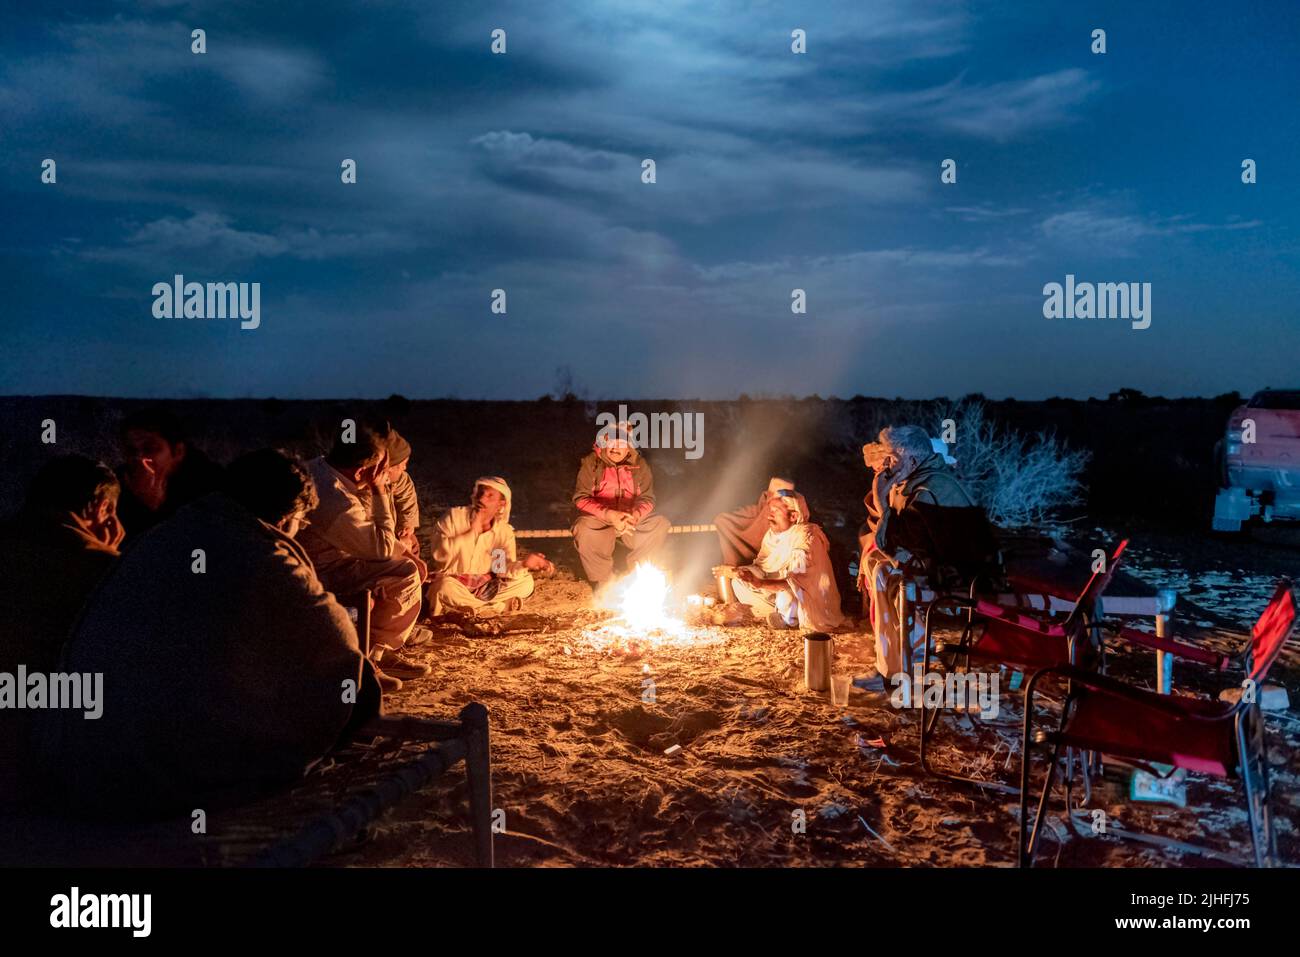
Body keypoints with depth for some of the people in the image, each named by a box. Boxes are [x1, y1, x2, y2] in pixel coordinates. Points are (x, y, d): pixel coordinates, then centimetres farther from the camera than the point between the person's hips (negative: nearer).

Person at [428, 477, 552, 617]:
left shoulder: (505, 531, -3)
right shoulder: (454, 516, -10)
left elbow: (504, 569, -12)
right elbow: (440, 554, -21)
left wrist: (524, 564, -33)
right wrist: (473, 532, -23)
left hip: (484, 586, 3)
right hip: (452, 581, -3)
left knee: (525, 582, -15)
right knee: (446, 588, -38)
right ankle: (499, 607, -17)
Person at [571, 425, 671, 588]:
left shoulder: (640, 464, 1)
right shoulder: (591, 462, -5)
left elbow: (647, 498, -1)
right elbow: (581, 498, -11)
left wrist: (635, 516, -26)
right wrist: (610, 515, -26)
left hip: (632, 520, 3)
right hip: (599, 520, -3)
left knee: (661, 525, -20)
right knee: (584, 530, -35)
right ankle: (604, 580, -12)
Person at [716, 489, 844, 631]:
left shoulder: (805, 536, -25)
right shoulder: (773, 533, -1)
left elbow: (798, 581, -31)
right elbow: (759, 567, -1)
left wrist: (761, 584, -42)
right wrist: (737, 571, -22)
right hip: (780, 590, 8)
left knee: (786, 597, -39)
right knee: (739, 583, -1)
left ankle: (790, 620, -5)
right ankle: (780, 615, 1)